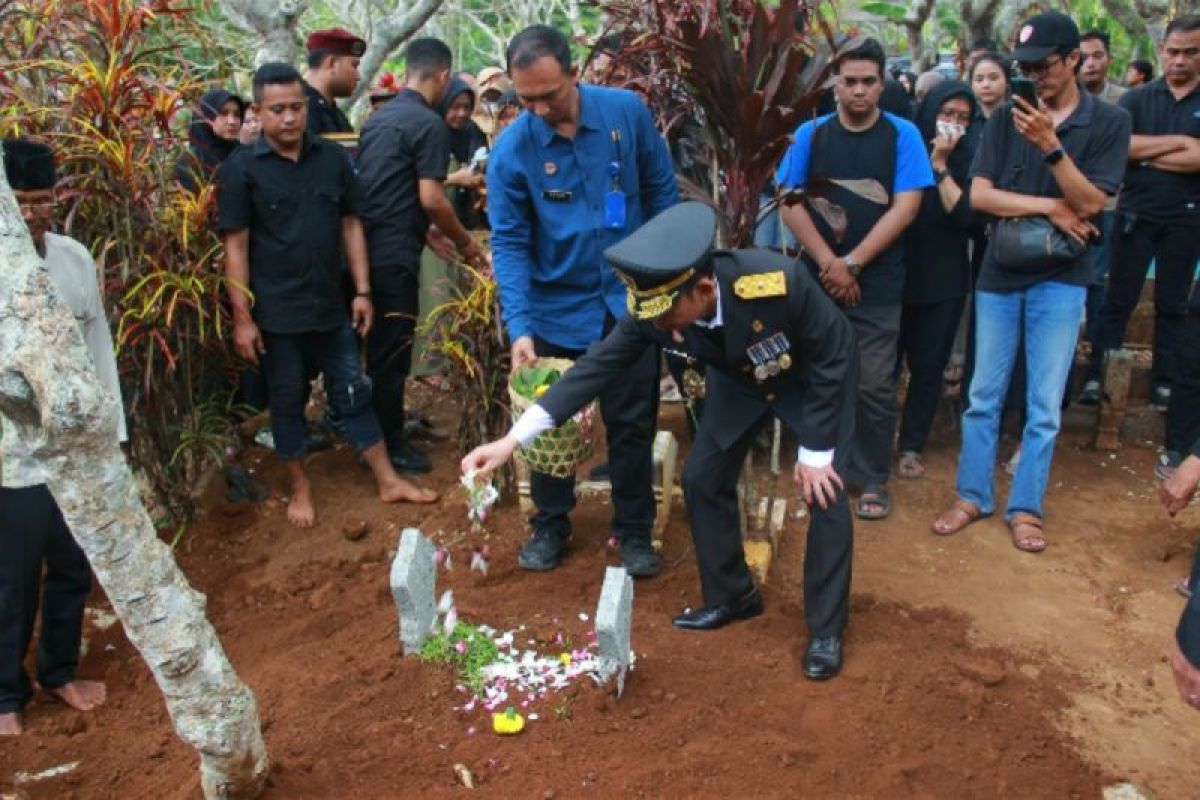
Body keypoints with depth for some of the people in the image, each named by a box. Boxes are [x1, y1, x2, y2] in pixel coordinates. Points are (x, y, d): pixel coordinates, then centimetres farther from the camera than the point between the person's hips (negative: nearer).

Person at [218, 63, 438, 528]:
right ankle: (300, 488, 27)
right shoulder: (241, 168, -6)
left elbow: (350, 225, 7)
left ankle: (388, 482, 20)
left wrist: (362, 291, 4)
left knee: (353, 393, 11)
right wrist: (242, 317, -11)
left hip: (331, 305, 3)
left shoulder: (332, 158, 2)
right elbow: (235, 246, -7)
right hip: (276, 312, -2)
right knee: (287, 400, 11)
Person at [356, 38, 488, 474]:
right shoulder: (429, 124, -11)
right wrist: (465, 241, -2)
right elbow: (431, 199, -17)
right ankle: (391, 447, 11)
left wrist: (427, 230, 25)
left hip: (366, 247, 9)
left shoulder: (377, 118, 15)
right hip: (395, 255, -9)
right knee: (392, 352, 1)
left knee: (376, 345, 19)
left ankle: (377, 430, 33)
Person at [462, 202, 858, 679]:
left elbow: (830, 361, -27)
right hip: (741, 379, 4)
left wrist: (815, 452, -21)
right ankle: (731, 597, 23)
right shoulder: (655, 307, -30)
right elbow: (598, 366, -24)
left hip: (815, 376, -4)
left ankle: (825, 629, 6)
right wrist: (513, 439, -29)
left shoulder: (781, 282, -42)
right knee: (702, 480, 2)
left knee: (825, 492, -12)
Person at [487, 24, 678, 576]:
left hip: (629, 300, 1)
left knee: (632, 422, 8)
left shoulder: (627, 111, -9)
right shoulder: (511, 150, -13)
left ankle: (634, 531, 26)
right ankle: (550, 525, 32)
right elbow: (508, 242, -13)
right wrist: (518, 326, -23)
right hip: (557, 308, 0)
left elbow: (661, 193, 2)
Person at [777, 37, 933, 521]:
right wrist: (828, 262, -12)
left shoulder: (902, 135, 0)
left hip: (878, 286, -1)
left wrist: (853, 263, -13)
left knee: (873, 386, 0)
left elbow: (906, 207, -6)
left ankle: (873, 479, 14)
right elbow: (790, 203, -1)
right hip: (818, 279, 2)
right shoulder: (810, 134, 4)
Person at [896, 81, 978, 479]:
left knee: (928, 367, 8)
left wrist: (940, 165, -15)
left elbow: (967, 216, -12)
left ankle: (911, 445, 21)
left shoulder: (969, 158, 1)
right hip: (894, 273, -1)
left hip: (943, 281, 1)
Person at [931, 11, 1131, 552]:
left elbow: (1090, 204, -12)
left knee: (1044, 406, 2)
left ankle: (1025, 507, 15)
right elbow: (979, 195, -7)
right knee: (984, 397, 7)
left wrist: (1050, 146, -22)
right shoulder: (1007, 118, 1)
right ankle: (973, 496, 19)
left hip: (1060, 278, -1)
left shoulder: (1108, 122, -3)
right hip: (1000, 273, 2)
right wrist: (1051, 208, -13)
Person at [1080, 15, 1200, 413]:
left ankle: (1164, 382, 18)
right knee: (1118, 301, 3)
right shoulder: (1137, 98, 3)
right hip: (1136, 214, 0)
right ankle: (1096, 377, 8)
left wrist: (1147, 155, -10)